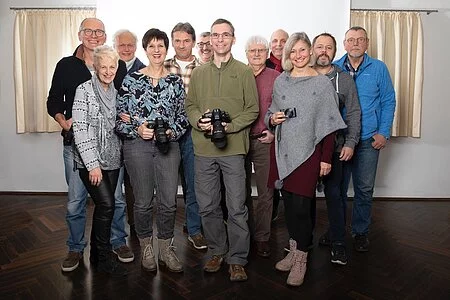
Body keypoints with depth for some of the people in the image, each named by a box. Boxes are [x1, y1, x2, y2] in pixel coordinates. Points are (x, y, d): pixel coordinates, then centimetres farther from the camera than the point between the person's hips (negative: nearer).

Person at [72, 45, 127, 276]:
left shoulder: (116, 92, 11)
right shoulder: (84, 90, -7)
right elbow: (79, 129, -13)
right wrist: (92, 164, -16)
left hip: (112, 159, 6)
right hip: (90, 161, -5)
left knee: (103, 206, 10)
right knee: (107, 205, -11)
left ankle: (96, 254, 26)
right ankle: (104, 258, 6)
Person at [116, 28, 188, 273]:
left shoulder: (176, 81, 7)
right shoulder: (131, 80, 2)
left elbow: (183, 117, 10)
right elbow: (119, 118, 2)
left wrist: (172, 132, -8)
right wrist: (137, 129, -14)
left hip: (168, 146, 2)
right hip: (137, 146, -1)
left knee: (169, 202, 4)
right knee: (143, 202, 7)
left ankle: (166, 249, 25)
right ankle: (146, 248, 29)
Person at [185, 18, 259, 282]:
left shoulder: (244, 72, 4)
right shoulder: (198, 73, 13)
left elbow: (252, 109, 1)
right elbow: (190, 106, 13)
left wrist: (230, 126, -13)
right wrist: (199, 121, -8)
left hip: (234, 148, -3)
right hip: (204, 149, 3)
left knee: (237, 207, 2)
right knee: (207, 206, 11)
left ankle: (237, 260, 18)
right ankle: (217, 251, 31)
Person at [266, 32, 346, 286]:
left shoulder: (322, 83, 0)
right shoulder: (281, 81, 9)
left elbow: (329, 124, -2)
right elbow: (271, 114, 19)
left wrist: (326, 158, -6)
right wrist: (272, 119, -4)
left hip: (308, 151, -3)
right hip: (283, 150, 4)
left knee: (300, 205, -5)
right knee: (288, 201, 8)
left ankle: (301, 258, 12)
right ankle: (295, 249, 26)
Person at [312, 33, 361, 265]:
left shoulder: (344, 79, 6)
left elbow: (353, 114, 4)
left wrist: (350, 143, -4)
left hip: (334, 147, -1)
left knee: (334, 193, 1)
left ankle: (338, 242, 16)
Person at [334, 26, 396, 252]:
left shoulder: (379, 68, 2)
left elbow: (388, 101, 4)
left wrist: (383, 132, -4)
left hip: (368, 140, 0)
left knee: (364, 189, 8)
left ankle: (360, 231, 26)